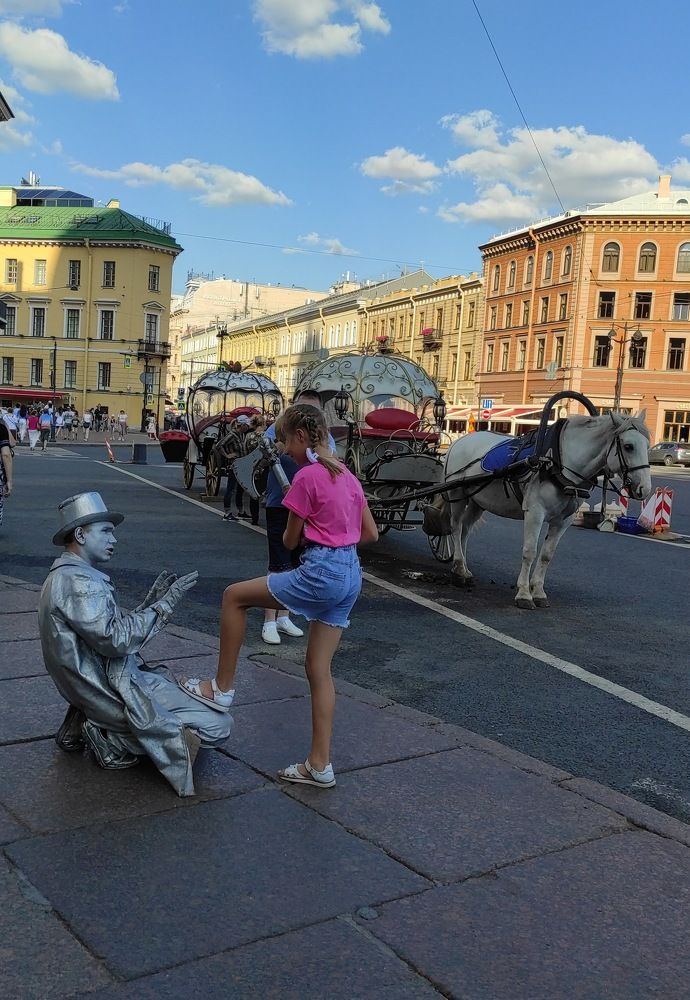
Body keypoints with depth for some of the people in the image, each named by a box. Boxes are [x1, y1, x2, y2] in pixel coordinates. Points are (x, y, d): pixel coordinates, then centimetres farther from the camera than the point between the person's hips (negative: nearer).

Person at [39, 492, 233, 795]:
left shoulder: (67, 576, 14)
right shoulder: (77, 581, -20)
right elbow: (116, 640, -26)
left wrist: (152, 600, 3)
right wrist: (164, 604, -19)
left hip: (91, 686, 10)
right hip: (109, 689, -10)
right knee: (217, 726, -10)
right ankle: (112, 739, -4)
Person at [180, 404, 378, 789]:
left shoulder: (306, 477, -11)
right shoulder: (347, 475, 12)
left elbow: (290, 541, -2)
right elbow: (371, 533, 17)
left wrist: (300, 533, 20)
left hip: (321, 573, -9)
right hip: (351, 575, 9)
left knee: (234, 596, 6)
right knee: (319, 668, 12)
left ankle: (222, 689, 12)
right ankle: (320, 765, 16)